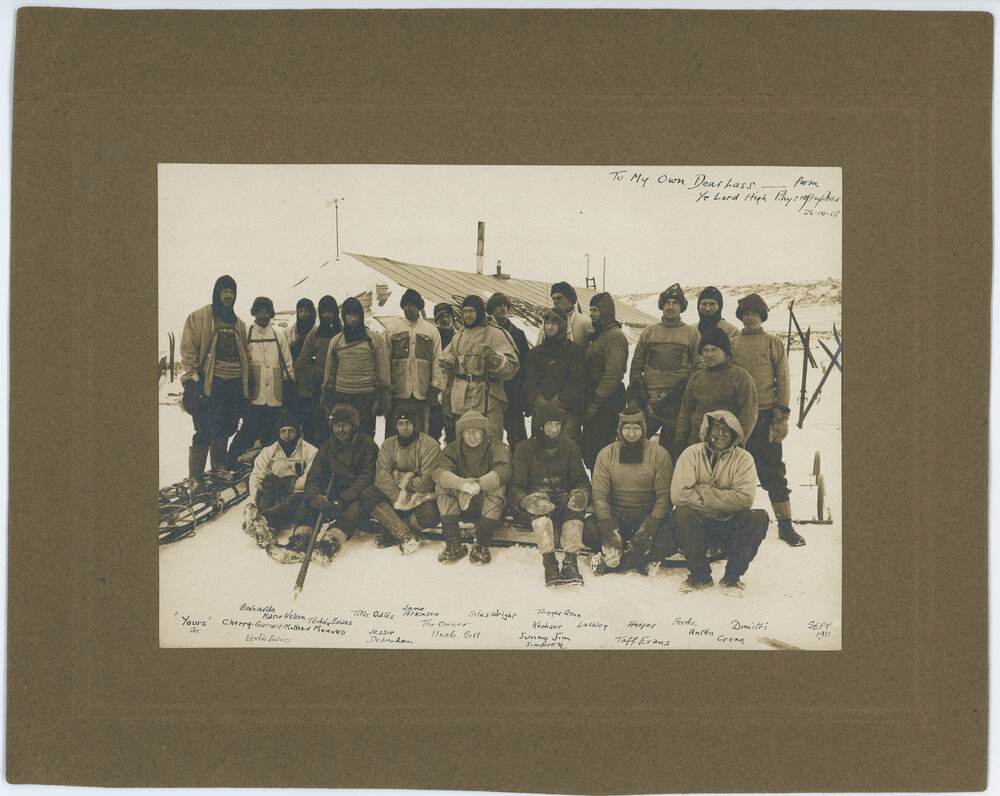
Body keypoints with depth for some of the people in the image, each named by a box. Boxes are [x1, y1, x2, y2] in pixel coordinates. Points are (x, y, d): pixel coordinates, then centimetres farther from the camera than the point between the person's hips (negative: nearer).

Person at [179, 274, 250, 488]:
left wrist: (246, 381, 19)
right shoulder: (200, 317, 0)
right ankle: (194, 477, -5)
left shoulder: (238, 324, 19)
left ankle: (219, 465, 29)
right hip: (210, 382, -6)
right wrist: (193, 377, -12)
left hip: (235, 382, 6)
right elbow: (188, 349, -4)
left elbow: (245, 354, 26)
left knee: (226, 428, 11)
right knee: (206, 430, -10)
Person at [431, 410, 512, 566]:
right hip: (461, 506, 2)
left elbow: (503, 470, -27)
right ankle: (453, 543, -25)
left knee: (498, 487, -30)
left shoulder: (496, 446, -5)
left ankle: (481, 542, -26)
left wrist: (478, 483, -45)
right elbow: (438, 471, -21)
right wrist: (462, 483, -42)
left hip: (486, 504, -2)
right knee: (443, 486, -23)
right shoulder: (453, 449, 0)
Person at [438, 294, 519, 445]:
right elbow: (447, 370, 23)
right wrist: (446, 394, 17)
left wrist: (496, 360, -26)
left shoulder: (495, 334, 0)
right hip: (461, 402, 6)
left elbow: (511, 366, -8)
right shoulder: (458, 337, 19)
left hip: (487, 400, -6)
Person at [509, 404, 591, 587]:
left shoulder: (569, 446, 10)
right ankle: (549, 563, -44)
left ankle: (570, 562, -38)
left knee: (576, 502, -32)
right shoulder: (525, 449, 2)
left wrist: (582, 493, -20)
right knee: (539, 499, -37)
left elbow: (582, 480, 6)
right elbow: (516, 486, -6)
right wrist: (526, 501, -31)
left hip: (562, 501, 2)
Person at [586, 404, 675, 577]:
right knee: (589, 528, -30)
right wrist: (608, 527, -22)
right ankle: (645, 560, -24)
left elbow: (664, 496, -6)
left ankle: (609, 560, -25)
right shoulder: (606, 455, 3)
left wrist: (649, 526, -23)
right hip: (616, 515, 1)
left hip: (648, 516, -1)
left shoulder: (659, 455, -2)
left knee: (668, 537, -33)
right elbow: (599, 494, -4)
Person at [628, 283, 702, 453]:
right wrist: (641, 397, 4)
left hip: (677, 405, -2)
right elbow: (636, 366, 13)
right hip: (648, 404, 2)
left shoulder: (692, 334, 7)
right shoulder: (649, 332, 12)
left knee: (670, 448, 2)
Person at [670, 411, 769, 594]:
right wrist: (722, 501, -17)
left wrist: (703, 492, -20)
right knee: (681, 514, -31)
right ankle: (700, 575, -12)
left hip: (731, 527, 1)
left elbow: (745, 498, -19)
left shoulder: (743, 458, -3)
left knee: (758, 518, -27)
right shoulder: (692, 454, -4)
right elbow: (678, 494, -19)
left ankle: (732, 577, -8)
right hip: (698, 526, 0)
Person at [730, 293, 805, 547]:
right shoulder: (731, 344, 12)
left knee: (773, 472, -4)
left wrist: (781, 416, -5)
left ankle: (785, 525, -1)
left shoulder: (773, 344, 6)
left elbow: (782, 381, 3)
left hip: (765, 416, -2)